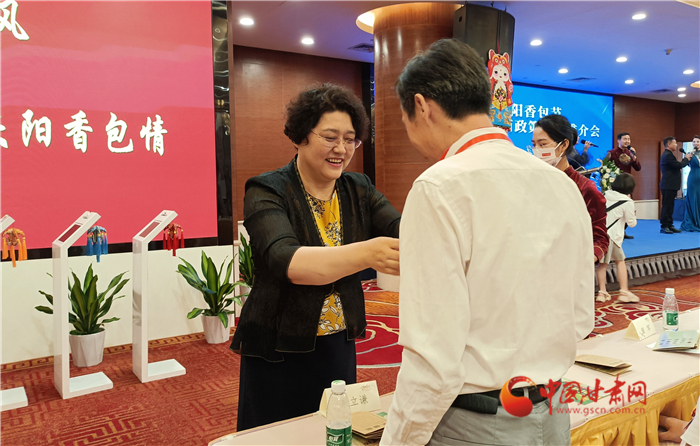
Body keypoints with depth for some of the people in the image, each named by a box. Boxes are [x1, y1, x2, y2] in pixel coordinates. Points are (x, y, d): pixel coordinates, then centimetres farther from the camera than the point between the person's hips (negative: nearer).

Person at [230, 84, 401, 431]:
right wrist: (365, 253, -46)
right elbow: (287, 261, -31)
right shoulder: (268, 192, -14)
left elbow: (402, 229, -14)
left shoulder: (358, 190, 1)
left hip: (340, 347, 4)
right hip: (278, 353, -4)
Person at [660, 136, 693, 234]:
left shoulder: (668, 154, 19)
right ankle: (664, 227, -3)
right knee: (666, 206, -7)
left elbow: (678, 165, 20)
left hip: (671, 185, 10)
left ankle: (669, 225, 16)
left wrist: (685, 159, 10)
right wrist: (686, 159, -2)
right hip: (668, 186, -10)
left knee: (669, 206, 12)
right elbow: (679, 165, -19)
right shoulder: (667, 155, -15)